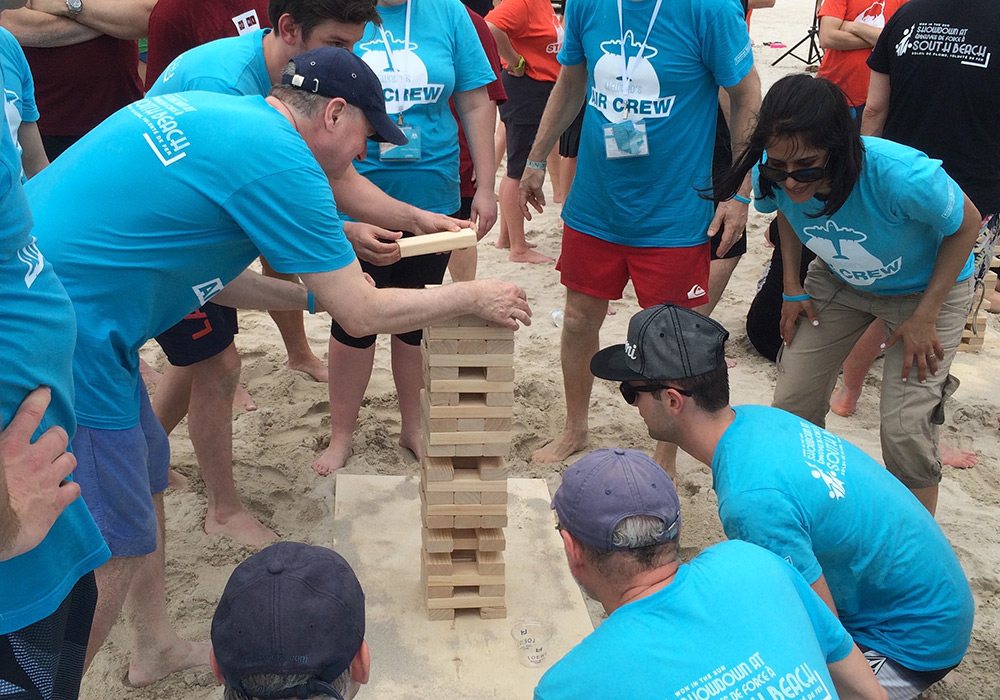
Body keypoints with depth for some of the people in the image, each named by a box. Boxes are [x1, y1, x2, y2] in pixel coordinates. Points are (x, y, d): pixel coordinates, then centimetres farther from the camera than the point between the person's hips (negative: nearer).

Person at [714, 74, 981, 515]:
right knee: (792, 405, 4)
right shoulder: (774, 176, -27)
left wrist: (924, 317, -19)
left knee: (905, 429, -12)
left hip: (928, 288, -4)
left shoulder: (903, 177, -41)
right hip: (839, 281, 4)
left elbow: (966, 226, -19)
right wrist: (792, 289, -5)